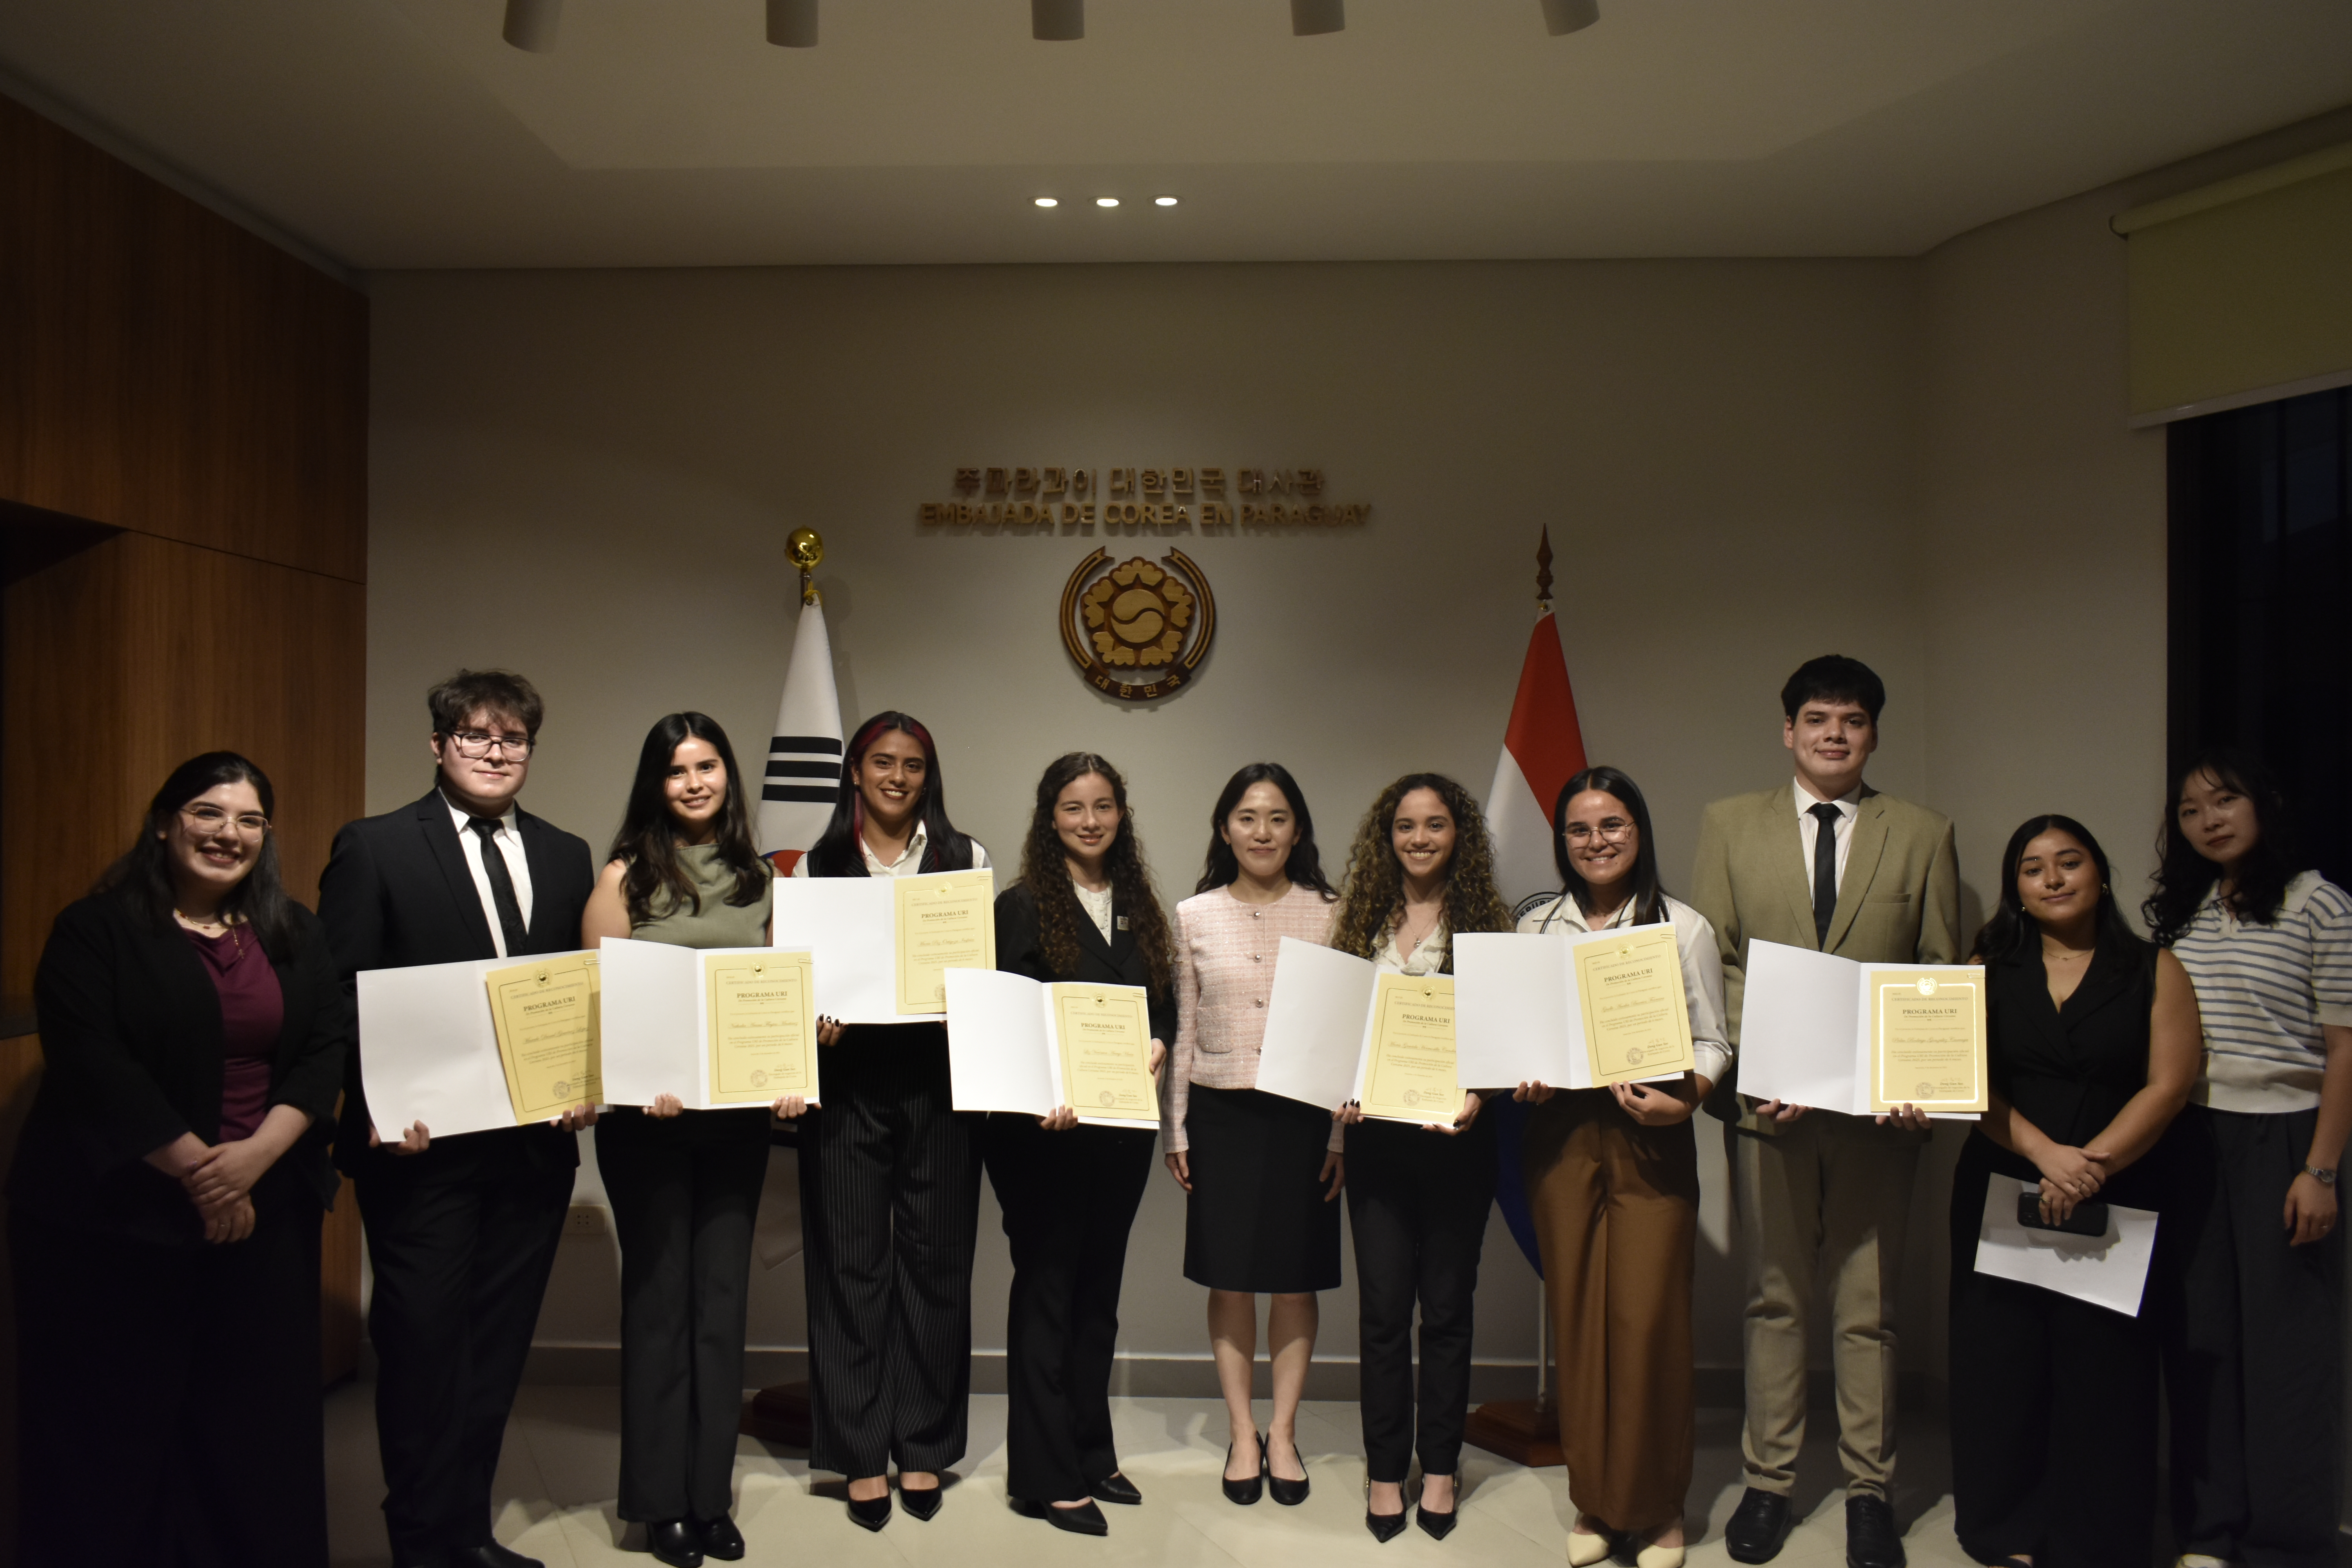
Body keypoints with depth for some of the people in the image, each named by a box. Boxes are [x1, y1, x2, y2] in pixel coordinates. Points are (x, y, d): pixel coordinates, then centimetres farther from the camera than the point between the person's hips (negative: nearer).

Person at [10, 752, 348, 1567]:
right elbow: (91, 1065, -13)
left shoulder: (296, 934, 9)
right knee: (115, 1424, 6)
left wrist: (257, 1154, -13)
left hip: (266, 1208, 4)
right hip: (118, 1218, -3)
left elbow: (330, 1046, 2)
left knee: (258, 1413, 8)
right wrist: (197, 1168, -16)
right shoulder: (96, 930, -4)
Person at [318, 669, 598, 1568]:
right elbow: (338, 995, -6)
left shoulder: (566, 857, 11)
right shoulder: (375, 848, -2)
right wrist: (382, 1104, -17)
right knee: (422, 1342, 4)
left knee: (497, 1347, 14)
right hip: (423, 1145, -4)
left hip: (536, 1145, 4)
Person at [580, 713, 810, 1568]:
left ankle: (712, 1494, 21)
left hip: (739, 1112, 3)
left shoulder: (759, 877, 9)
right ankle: (661, 1499, 19)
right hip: (649, 1113, -3)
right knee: (659, 1296, 6)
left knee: (723, 1297, 8)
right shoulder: (626, 875, -2)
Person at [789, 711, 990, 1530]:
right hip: (848, 1084, 0)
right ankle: (862, 1454, 16)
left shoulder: (965, 858, 8)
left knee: (934, 1261, 7)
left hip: (938, 1081, 0)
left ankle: (923, 1448, 21)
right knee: (852, 1263, 4)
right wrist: (810, 1023, -13)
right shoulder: (817, 865, 8)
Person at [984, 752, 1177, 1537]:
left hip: (1123, 1123, 6)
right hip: (1046, 1129, -5)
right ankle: (1047, 1477, 12)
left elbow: (1164, 1002, 14)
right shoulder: (1020, 906, -6)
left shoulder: (1139, 906, 11)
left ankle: (1092, 1452, 29)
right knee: (1047, 1290, 2)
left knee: (1100, 1287, 15)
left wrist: (1158, 1044, -8)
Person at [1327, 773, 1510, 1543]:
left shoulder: (1486, 921, 0)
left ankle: (1440, 1465, 24)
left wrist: (1477, 1094, -17)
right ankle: (1385, 1468, 21)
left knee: (1447, 1305, 9)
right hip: (1376, 1134, 2)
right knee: (1383, 1306, 6)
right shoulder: (1361, 919, 7)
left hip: (1457, 1135, -1)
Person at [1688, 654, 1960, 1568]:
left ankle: (1869, 1490, 23)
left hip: (1879, 1106, 0)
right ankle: (1768, 1481, 22)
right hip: (1767, 1099, 0)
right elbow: (1710, 961, 3)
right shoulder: (1729, 824, 7)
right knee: (1774, 1300, 10)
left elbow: (1942, 977, 6)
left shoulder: (1923, 836, 7)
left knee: (1867, 1306, 9)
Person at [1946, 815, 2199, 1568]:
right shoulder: (1988, 970, 7)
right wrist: (2046, 1153, -16)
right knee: (2003, 1364, 4)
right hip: (2000, 1191, 1)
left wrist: (2094, 1161, -17)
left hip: (2120, 1198, -1)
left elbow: (2169, 1084, -5)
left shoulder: (2155, 970, 4)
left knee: (2104, 1370, 1)